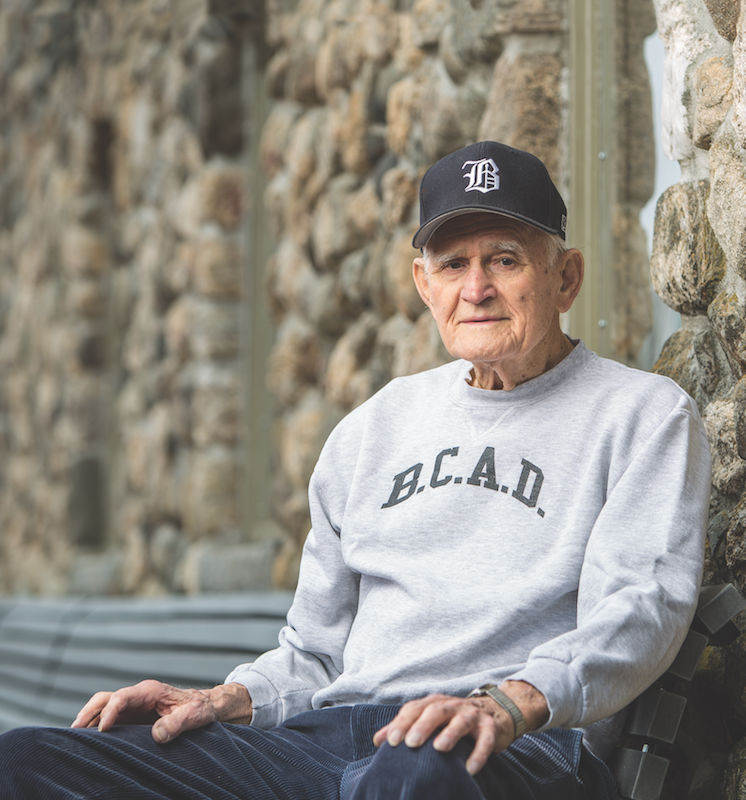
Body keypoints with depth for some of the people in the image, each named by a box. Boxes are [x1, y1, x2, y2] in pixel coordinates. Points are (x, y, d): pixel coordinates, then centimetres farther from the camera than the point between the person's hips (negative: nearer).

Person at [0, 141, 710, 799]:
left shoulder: (644, 413, 10)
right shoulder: (375, 426, 27)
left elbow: (637, 611, -7)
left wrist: (510, 703, -27)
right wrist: (229, 701, 6)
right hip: (322, 740, 6)